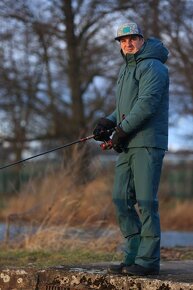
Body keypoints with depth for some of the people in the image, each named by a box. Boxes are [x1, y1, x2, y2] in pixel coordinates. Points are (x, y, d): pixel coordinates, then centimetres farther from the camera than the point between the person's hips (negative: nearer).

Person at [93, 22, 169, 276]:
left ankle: (149, 261, -7)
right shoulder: (126, 69, 22)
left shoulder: (152, 67, -9)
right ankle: (134, 256, 12)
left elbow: (147, 103, -20)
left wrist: (122, 131, -15)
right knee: (122, 199, 6)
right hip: (128, 146, 9)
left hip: (148, 144, -9)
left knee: (145, 201, -10)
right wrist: (108, 122, 8)